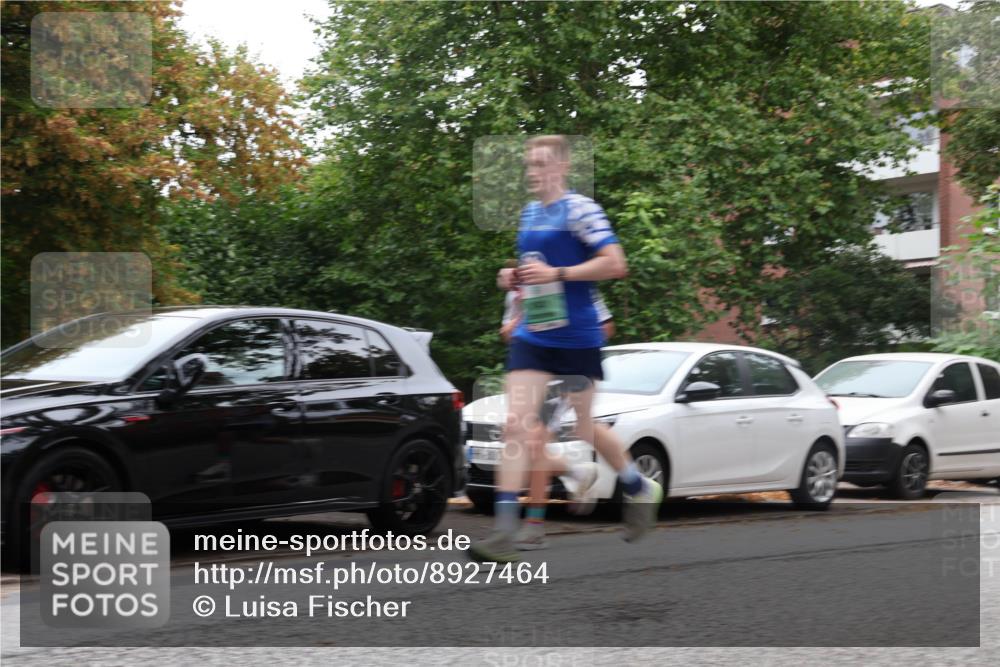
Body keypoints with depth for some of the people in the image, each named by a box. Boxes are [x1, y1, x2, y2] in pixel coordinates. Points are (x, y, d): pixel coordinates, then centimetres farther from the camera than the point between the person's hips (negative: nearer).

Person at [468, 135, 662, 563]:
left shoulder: (580, 209, -9)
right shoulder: (529, 213, 14)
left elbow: (615, 264, -17)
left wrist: (556, 273, -21)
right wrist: (517, 279, 7)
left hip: (576, 336, -6)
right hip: (532, 336, 6)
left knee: (582, 427, 8)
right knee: (516, 424, -9)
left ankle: (640, 488, 37)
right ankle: (504, 534, -14)